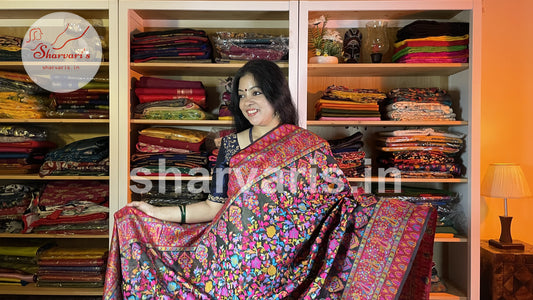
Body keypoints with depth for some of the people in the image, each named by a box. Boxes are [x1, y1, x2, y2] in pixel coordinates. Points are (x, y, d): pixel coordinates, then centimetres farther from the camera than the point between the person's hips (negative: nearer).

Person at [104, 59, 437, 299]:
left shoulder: (312, 147, -1)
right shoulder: (231, 145, 4)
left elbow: (345, 200, -1)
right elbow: (215, 207, 2)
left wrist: (400, 216, -11)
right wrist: (157, 213, -4)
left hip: (287, 269, -1)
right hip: (235, 265, 2)